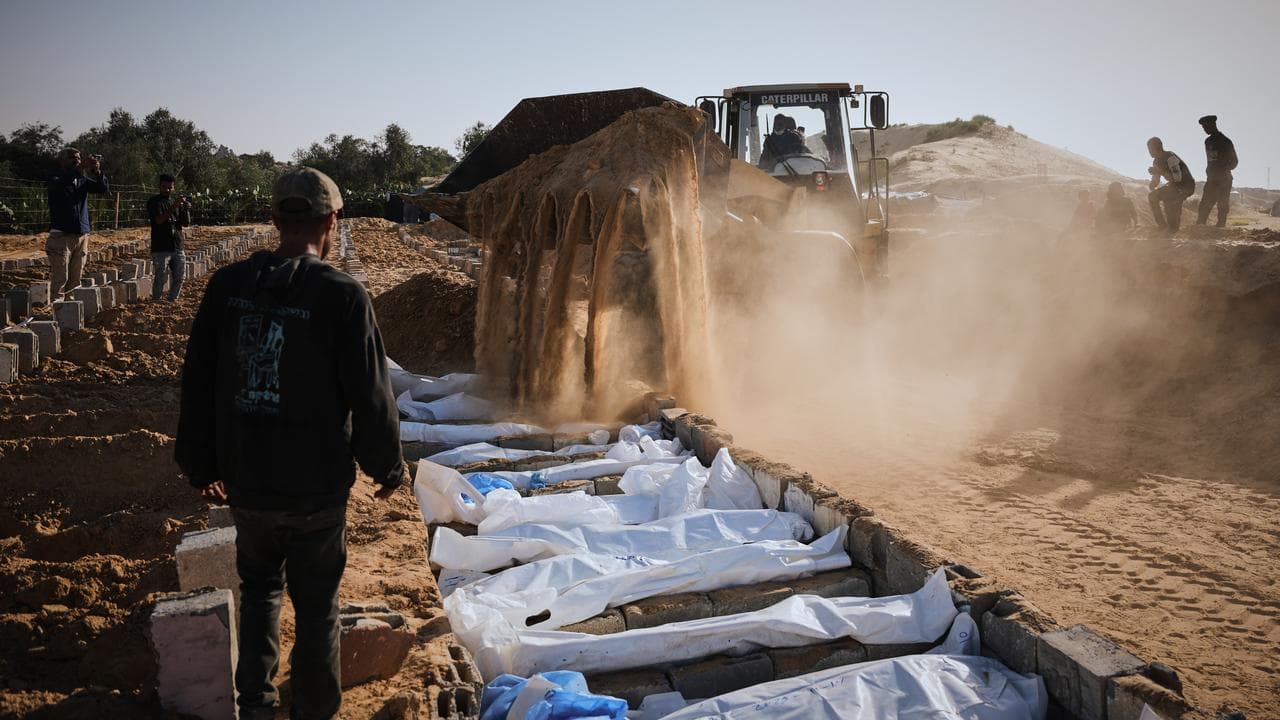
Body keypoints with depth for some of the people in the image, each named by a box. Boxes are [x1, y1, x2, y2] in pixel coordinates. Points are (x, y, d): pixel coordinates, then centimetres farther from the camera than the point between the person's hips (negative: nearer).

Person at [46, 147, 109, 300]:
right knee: (60, 279, -8)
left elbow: (104, 188, 3)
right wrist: (82, 167, -25)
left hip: (82, 236, 5)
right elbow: (62, 184, -24)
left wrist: (97, 172, -14)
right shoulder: (55, 181, -1)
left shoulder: (82, 181, 14)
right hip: (61, 236, -5)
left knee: (75, 280, 7)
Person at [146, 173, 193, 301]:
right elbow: (159, 220, -17)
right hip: (160, 248, -5)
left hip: (177, 247, 5)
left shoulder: (177, 203, 15)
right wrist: (174, 207, -26)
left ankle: (172, 301, 21)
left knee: (179, 277, 8)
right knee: (161, 277, -8)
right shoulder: (154, 202, -1)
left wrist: (187, 210, -9)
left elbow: (186, 223, 9)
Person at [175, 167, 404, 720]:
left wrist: (200, 463, 18)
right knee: (316, 608, 14)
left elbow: (197, 384, 4)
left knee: (259, 586, 26)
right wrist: (388, 467, 4)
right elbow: (370, 398, -13)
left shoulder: (227, 286, -4)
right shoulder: (342, 296, -17)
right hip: (316, 488, -4)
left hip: (245, 483, 4)